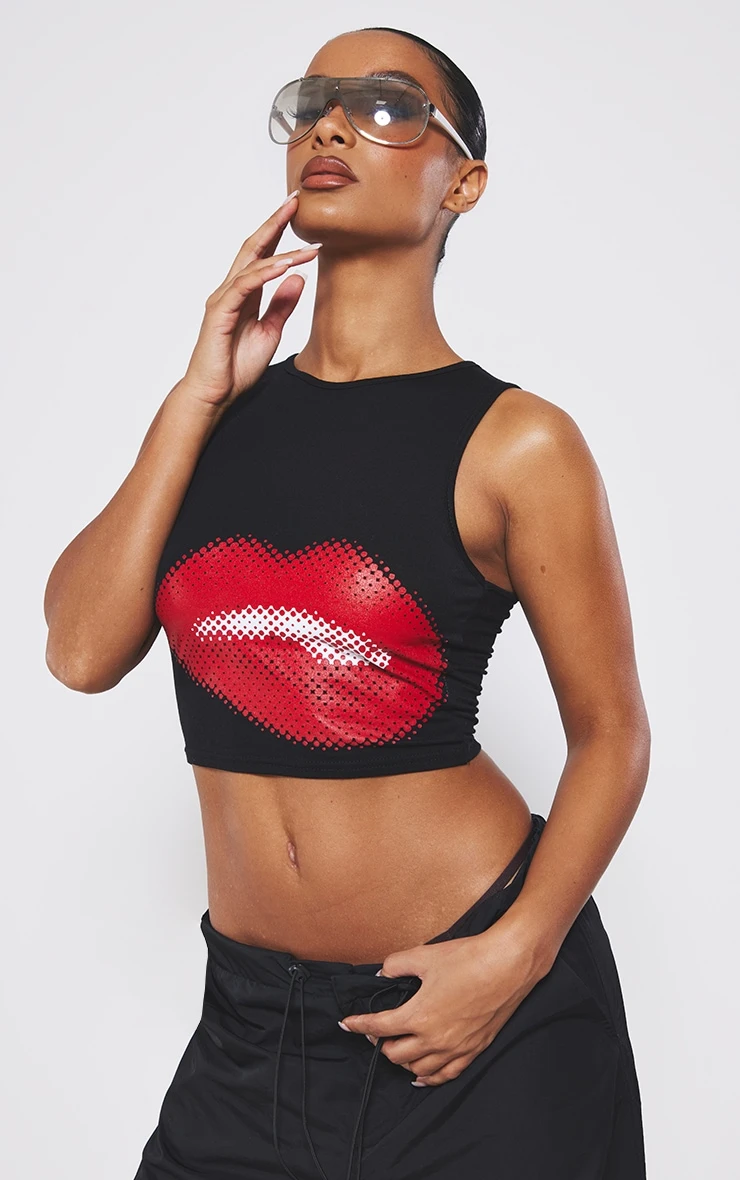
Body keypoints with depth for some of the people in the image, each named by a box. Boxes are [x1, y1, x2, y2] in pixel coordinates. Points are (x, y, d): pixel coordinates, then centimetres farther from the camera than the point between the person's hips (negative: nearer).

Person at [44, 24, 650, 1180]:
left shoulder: (513, 444, -8)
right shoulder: (220, 410, 4)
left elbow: (611, 731, -4)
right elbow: (80, 652, -7)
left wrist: (518, 954, -16)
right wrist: (199, 397, -9)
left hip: (480, 999, -3)